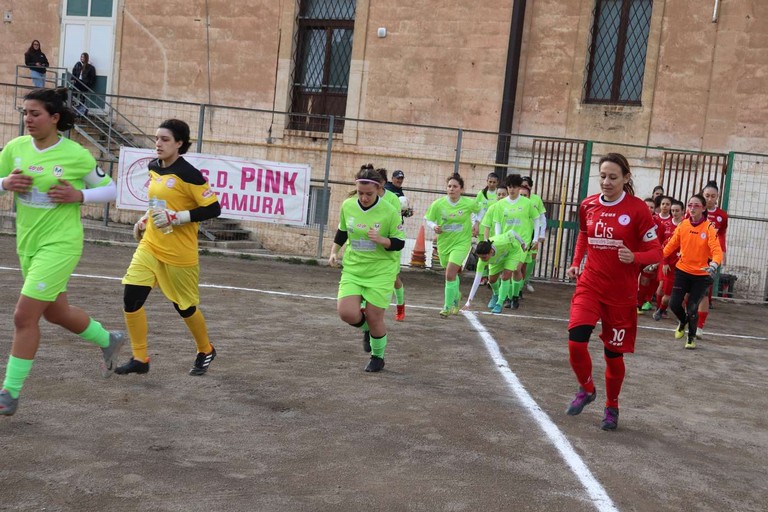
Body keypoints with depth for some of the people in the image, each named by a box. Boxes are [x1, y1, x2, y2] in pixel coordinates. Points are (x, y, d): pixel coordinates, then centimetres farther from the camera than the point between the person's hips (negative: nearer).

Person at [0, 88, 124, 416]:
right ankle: (108, 340, 46)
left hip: (59, 244, -6)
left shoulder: (77, 155, -12)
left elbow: (110, 190, -1)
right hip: (27, 242, 6)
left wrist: (78, 195, -18)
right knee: (56, 313, 20)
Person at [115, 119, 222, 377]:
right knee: (131, 297, -7)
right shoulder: (153, 168, 7)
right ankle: (140, 359, 7)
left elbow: (213, 209, -19)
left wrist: (174, 218, -23)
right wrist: (145, 219, 12)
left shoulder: (188, 174, -16)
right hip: (150, 246, 6)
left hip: (179, 253, -6)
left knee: (185, 307, 8)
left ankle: (206, 351, 35)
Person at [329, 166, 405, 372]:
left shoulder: (390, 212, -14)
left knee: (374, 318, -1)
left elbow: (399, 243, -9)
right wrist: (334, 252, 8)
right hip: (352, 268, 3)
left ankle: (378, 357, 26)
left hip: (381, 271, -3)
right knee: (347, 313, -13)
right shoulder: (347, 206, -3)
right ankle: (367, 329, 23)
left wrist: (380, 240, -27)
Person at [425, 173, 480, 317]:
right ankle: (456, 296, 50)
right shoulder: (438, 204, -10)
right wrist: (434, 227, -19)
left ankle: (448, 307, -3)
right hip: (444, 242, 3)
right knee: (451, 273, 20)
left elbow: (479, 210, 11)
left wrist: (474, 223, 4)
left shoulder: (469, 203, -11)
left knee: (450, 274, -17)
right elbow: (428, 220, -1)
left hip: (461, 242, -3)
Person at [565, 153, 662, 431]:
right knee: (576, 342, -14)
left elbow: (655, 251, -6)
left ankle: (612, 407, 32)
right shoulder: (588, 205, 1)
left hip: (622, 293, -2)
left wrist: (634, 257, -26)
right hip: (589, 285, 3)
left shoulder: (637, 209, -11)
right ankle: (586, 390, 17)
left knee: (613, 354, 6)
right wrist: (576, 263, 8)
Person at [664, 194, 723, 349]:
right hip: (683, 271, 3)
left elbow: (717, 250, -22)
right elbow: (671, 245, 5)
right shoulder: (682, 225, -2)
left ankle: (692, 337, 25)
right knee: (674, 304, -2)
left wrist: (714, 264, -41)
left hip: (702, 274, -3)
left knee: (692, 308, -3)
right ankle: (683, 322, 34)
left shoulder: (709, 227, -13)